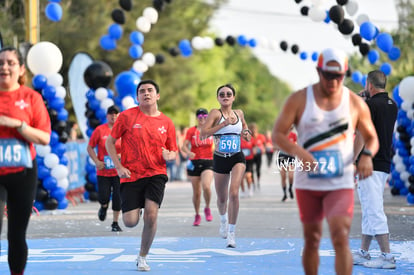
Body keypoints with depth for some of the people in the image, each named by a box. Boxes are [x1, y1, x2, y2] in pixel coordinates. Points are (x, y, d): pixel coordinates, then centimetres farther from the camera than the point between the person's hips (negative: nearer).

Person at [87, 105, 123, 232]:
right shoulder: (100, 130, -2)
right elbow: (90, 147, 4)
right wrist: (97, 161, -9)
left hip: (119, 171, 1)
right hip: (103, 171, 0)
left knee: (118, 198, -4)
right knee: (103, 197, -5)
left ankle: (115, 223, 11)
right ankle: (104, 207, 32)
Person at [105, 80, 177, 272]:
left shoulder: (166, 123, 5)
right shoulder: (127, 116, -2)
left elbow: (173, 152, 14)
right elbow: (110, 142, 4)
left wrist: (169, 156, -11)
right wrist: (119, 167, -7)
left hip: (155, 174, 1)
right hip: (131, 176, -1)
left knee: (151, 216, -15)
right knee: (130, 222, -6)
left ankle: (143, 257, 7)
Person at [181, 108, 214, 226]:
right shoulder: (191, 131, 2)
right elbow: (184, 146, -5)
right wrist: (188, 152, -25)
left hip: (208, 162, 0)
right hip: (194, 163, 1)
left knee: (206, 186, -24)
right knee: (196, 192, 3)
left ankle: (207, 208, 1)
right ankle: (197, 215, 23)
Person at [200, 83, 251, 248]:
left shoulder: (239, 113, 7)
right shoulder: (216, 113, -6)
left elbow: (247, 133, 24)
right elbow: (203, 132, -20)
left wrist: (246, 134, 1)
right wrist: (224, 123, -24)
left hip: (237, 158, 1)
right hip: (220, 159, -1)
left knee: (234, 193, -18)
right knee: (222, 198, 12)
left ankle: (231, 232, -11)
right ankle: (223, 219, 46)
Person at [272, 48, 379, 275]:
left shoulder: (356, 103, 1)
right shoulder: (299, 100, -2)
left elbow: (371, 137, 11)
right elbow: (277, 134, -5)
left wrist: (367, 155, -12)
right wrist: (298, 152, -24)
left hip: (341, 183, -1)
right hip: (307, 182, 1)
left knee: (340, 237, -16)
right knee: (311, 239, 11)